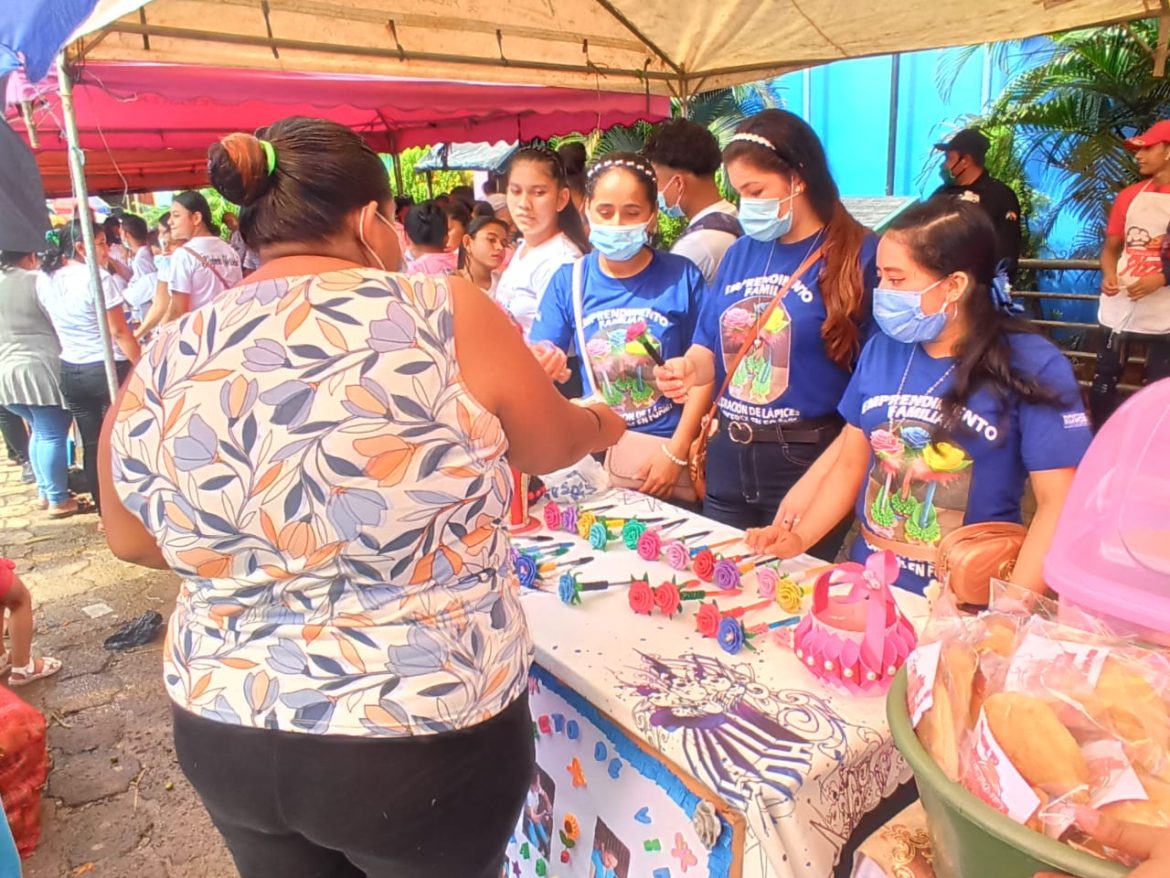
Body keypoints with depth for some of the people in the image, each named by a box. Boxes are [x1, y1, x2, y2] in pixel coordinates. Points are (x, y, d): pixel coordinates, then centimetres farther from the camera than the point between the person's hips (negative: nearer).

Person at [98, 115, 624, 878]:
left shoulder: (159, 368, -6)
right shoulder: (446, 317, -18)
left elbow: (132, 540, 10)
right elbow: (550, 447, -1)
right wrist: (608, 424, 20)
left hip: (224, 738, 4)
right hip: (424, 743, -3)